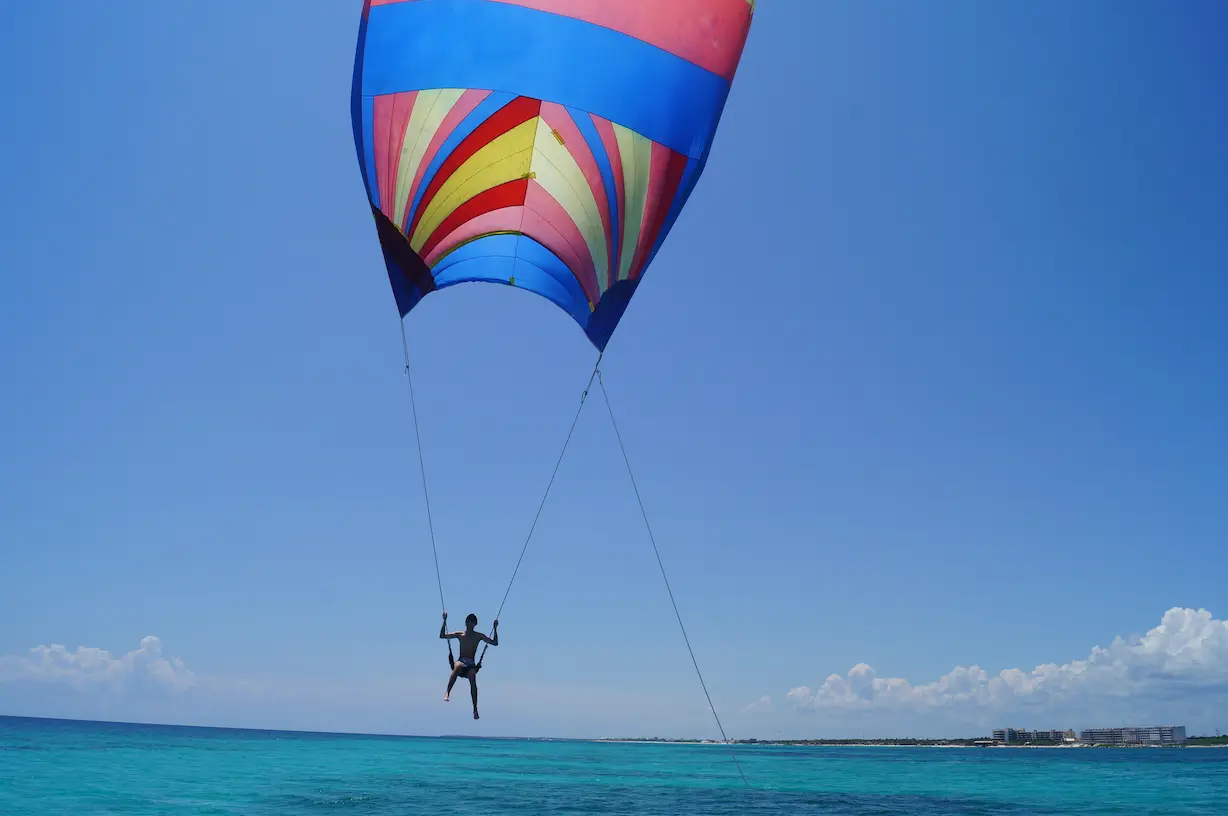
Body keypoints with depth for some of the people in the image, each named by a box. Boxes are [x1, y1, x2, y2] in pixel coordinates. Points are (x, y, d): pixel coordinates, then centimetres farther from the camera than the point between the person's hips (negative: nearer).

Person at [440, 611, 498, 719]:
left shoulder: (479, 636, 12)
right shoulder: (459, 634, 12)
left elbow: (495, 643, 10)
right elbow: (442, 636, 9)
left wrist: (495, 629, 1)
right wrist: (444, 621, 2)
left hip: (471, 664, 0)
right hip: (461, 661, 0)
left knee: (473, 680, -28)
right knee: (457, 667, -38)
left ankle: (475, 709, -30)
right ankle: (447, 692, -47)